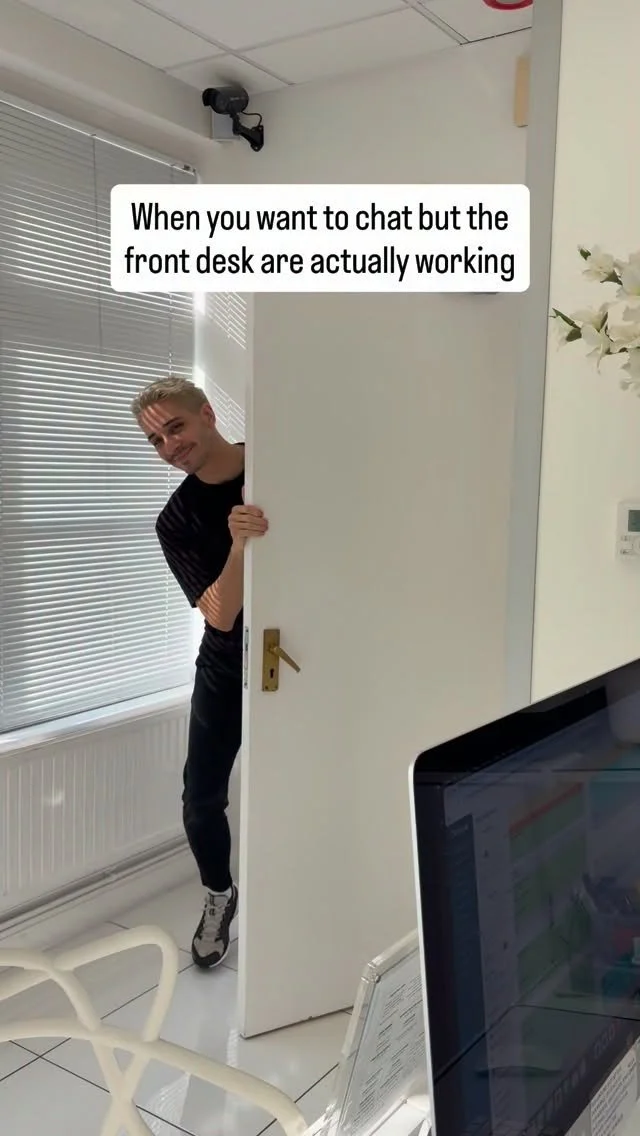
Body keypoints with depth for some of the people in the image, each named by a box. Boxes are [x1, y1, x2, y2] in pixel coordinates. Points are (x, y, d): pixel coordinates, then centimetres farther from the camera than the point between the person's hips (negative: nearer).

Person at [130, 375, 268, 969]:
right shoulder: (175, 521, -11)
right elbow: (219, 615, -21)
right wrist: (239, 547, -38)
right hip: (227, 670, 1)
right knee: (201, 796, 3)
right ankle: (219, 895, 31)